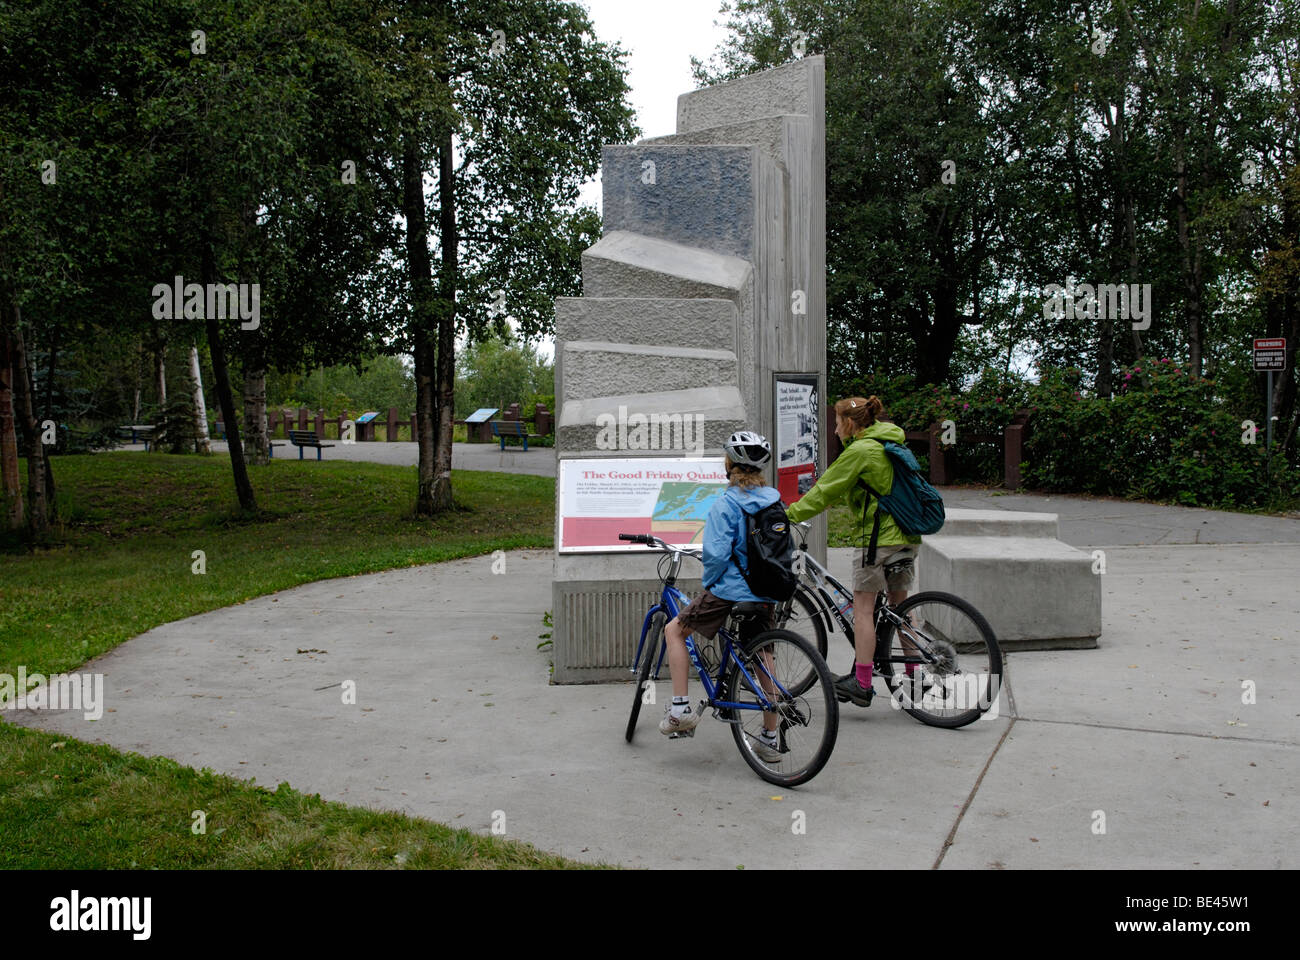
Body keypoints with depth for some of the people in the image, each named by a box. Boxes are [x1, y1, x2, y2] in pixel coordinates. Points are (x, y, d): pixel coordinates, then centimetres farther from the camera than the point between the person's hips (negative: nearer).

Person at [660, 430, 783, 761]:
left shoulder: (726, 504, -14)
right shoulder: (775, 501, 6)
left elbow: (716, 554, -19)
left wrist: (709, 583, -3)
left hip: (730, 591, -6)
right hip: (767, 594, 6)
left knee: (674, 630, 11)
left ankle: (680, 709, 6)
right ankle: (769, 738, 22)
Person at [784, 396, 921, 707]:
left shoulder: (859, 451, -12)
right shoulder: (889, 442, 16)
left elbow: (826, 490, -10)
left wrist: (789, 515, -4)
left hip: (881, 536, -9)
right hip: (906, 535, 9)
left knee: (863, 607, -2)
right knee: (899, 604, 16)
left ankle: (862, 684, -1)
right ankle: (915, 672, 20)